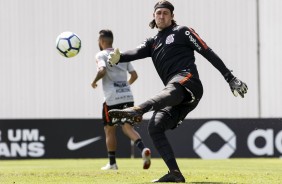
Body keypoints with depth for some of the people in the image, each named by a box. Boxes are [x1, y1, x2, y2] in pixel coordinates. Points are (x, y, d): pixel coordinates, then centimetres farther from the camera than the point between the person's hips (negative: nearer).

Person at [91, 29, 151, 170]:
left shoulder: (101, 55, -1)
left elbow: (102, 70, -21)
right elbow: (134, 75, 16)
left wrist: (94, 81, -3)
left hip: (112, 99, -5)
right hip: (128, 96, 5)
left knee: (109, 129, 9)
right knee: (128, 127, 1)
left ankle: (112, 163, 12)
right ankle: (143, 149, -25)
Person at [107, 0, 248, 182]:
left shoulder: (182, 32, 15)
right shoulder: (152, 42, 29)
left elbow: (208, 53, 8)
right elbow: (136, 53, 9)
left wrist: (231, 78, 0)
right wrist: (118, 58, -16)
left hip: (187, 80, -7)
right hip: (173, 92, 7)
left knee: (169, 92, -40)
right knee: (154, 127, -9)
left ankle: (137, 110, -73)